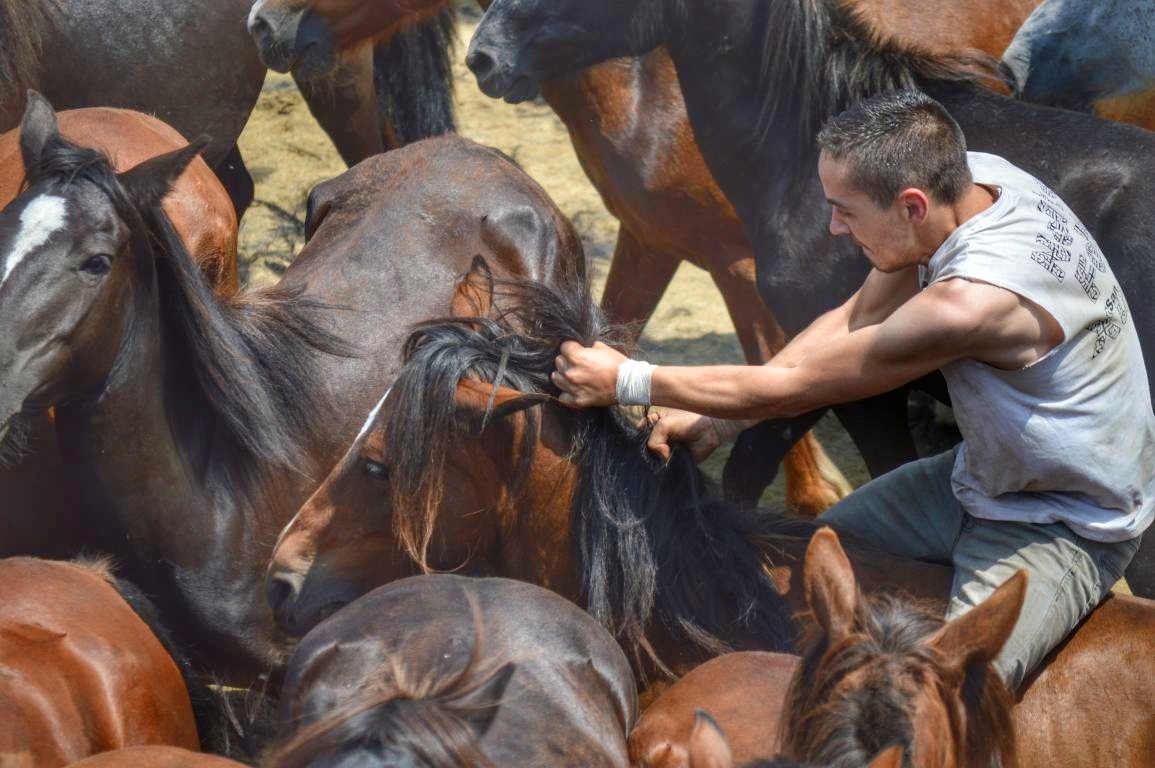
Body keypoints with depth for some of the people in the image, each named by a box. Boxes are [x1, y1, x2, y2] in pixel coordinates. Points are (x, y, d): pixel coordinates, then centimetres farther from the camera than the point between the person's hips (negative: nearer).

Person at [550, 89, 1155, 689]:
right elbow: (855, 320, 3)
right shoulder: (968, 175, -11)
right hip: (982, 476, 9)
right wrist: (714, 420, -3)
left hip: (1066, 524, -9)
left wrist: (626, 381, -15)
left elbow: (794, 386, -25)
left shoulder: (971, 300, -36)